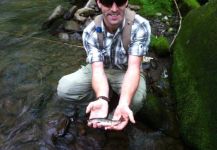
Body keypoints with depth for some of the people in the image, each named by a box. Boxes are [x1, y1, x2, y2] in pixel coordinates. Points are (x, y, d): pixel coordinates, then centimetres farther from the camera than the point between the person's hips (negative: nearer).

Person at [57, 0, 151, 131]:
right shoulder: (90, 32, -20)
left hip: (125, 71, -1)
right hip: (99, 69, 2)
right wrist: (102, 99, -50)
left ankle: (115, 119, 0)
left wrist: (123, 103, -50)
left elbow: (133, 67, -33)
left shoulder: (140, 26, -26)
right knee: (64, 88, -20)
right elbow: (98, 69, -29)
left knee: (136, 98, -35)